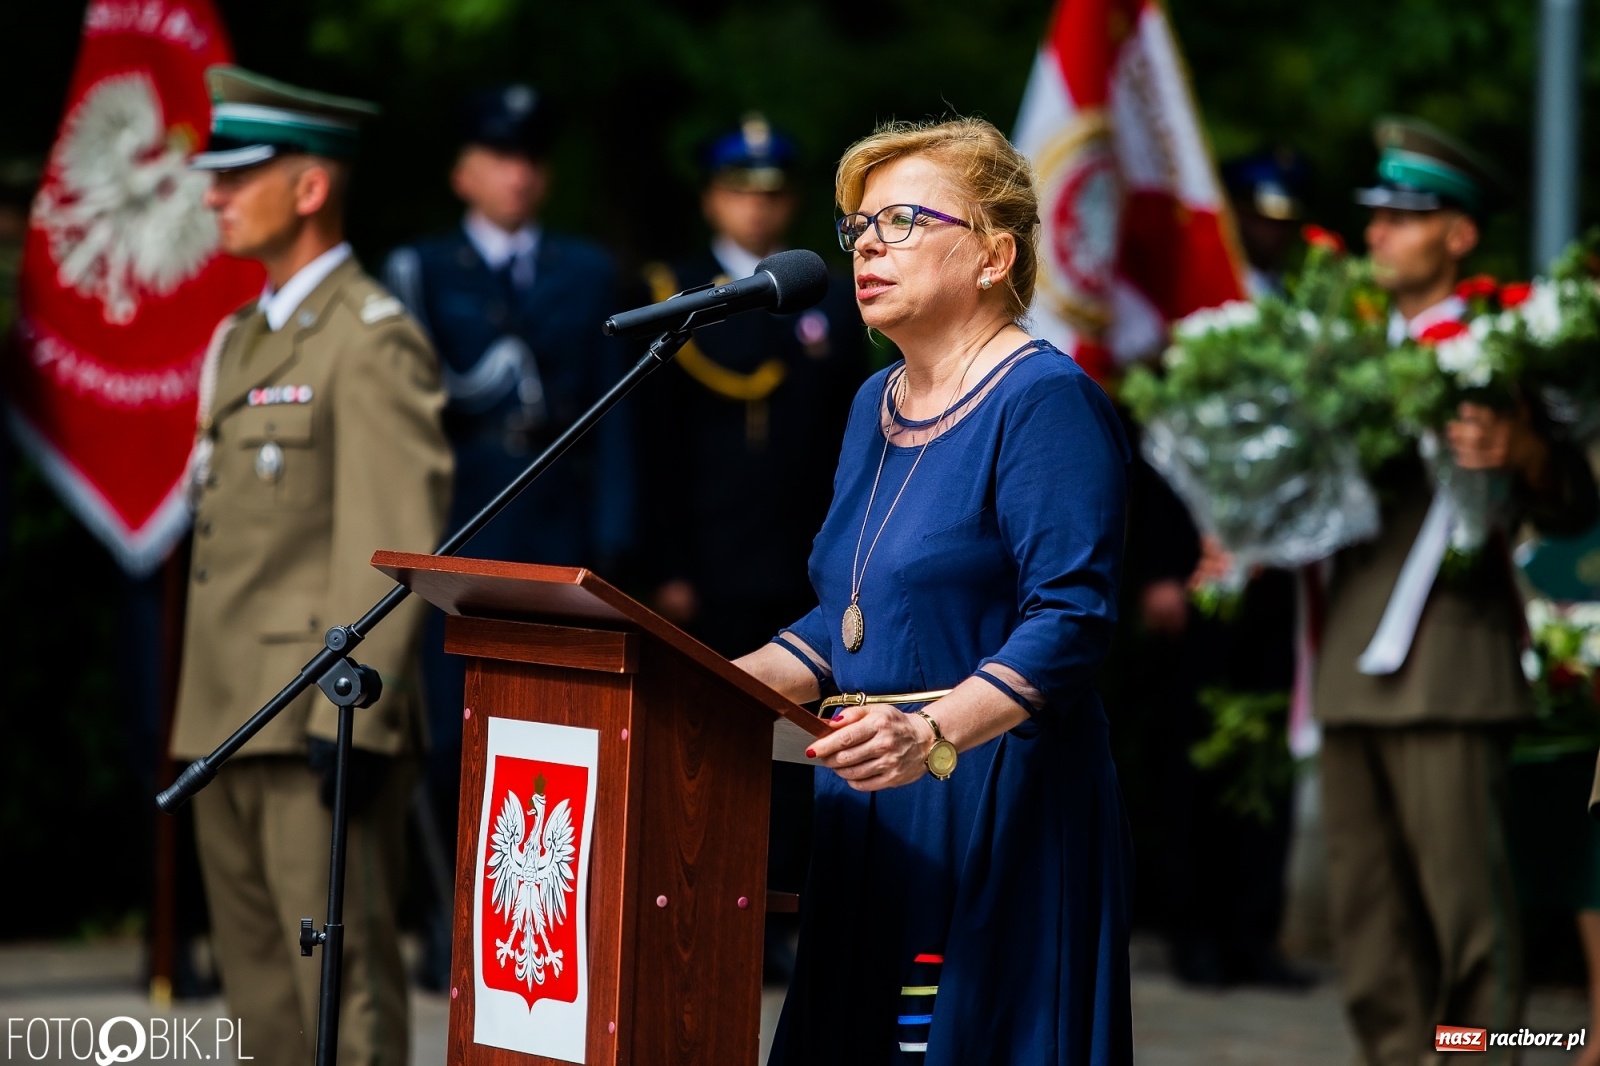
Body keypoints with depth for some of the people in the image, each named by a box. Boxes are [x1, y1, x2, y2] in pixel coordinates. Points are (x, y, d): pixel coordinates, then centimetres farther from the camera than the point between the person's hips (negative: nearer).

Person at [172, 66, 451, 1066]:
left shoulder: (375, 342, -10)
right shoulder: (242, 339, 19)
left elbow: (399, 544, -16)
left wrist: (351, 719, -21)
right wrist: (201, 714, 19)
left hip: (321, 722, -9)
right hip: (230, 718, 9)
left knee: (344, 984, -8)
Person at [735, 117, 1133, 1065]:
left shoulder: (1045, 400, -11)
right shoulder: (877, 405, 17)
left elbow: (1070, 622, -20)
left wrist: (937, 733, -33)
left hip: (1000, 822, -8)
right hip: (872, 812, 8)